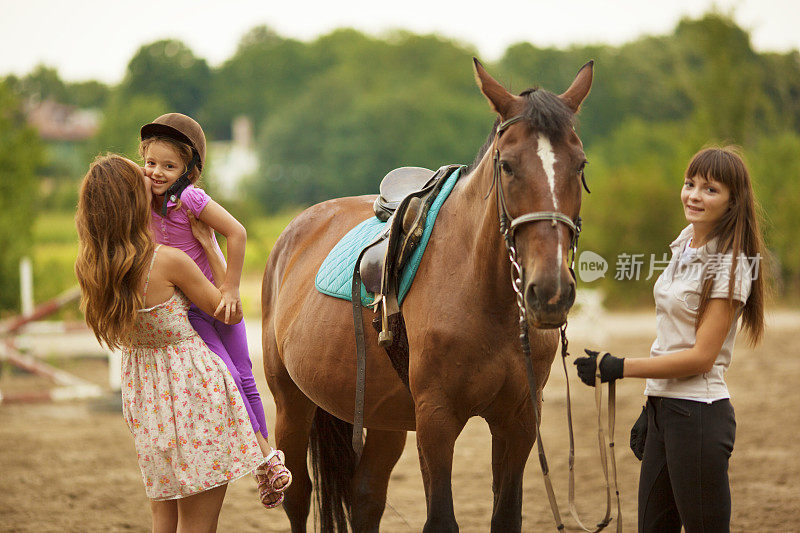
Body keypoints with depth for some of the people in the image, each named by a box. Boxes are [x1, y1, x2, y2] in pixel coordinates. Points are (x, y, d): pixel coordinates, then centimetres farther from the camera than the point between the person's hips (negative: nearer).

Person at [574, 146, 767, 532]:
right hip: (663, 409, 9)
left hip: (699, 413, -9)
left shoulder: (730, 266, -13)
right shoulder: (685, 244, 13)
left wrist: (618, 367, -17)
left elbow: (701, 356, -18)